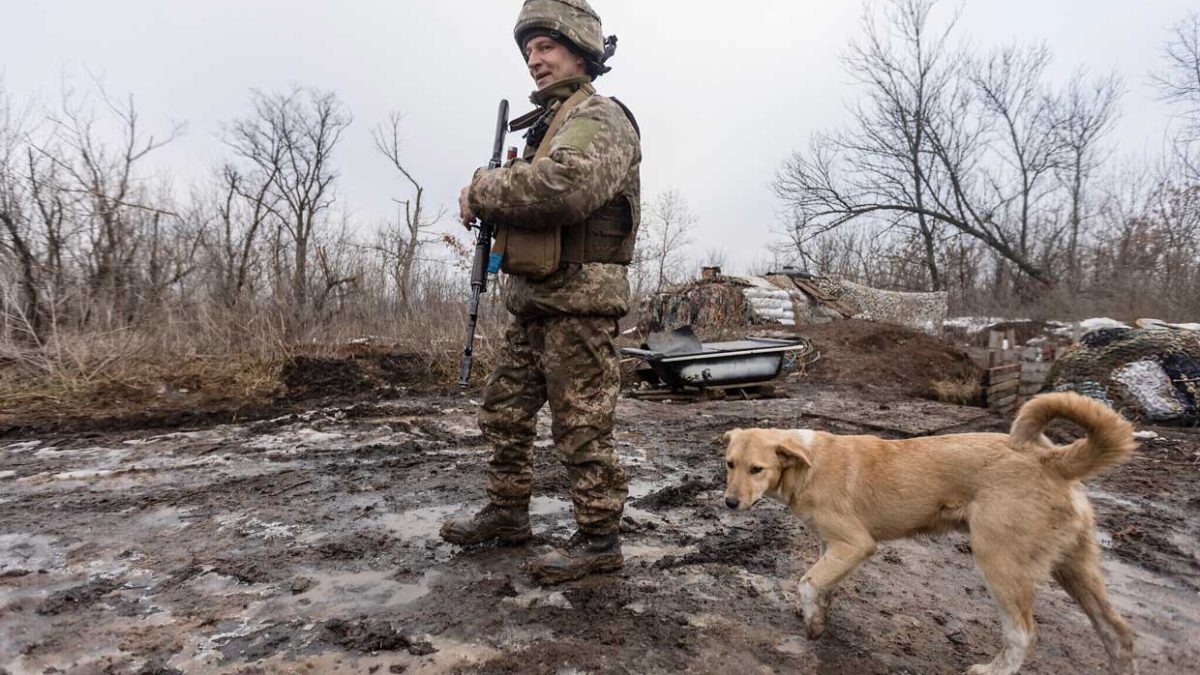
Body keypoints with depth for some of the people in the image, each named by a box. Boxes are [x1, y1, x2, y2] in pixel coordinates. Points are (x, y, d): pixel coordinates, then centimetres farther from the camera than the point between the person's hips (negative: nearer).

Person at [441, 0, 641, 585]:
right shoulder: (548, 123, 22)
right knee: (504, 412, 16)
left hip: (579, 300, -10)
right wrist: (491, 206, 3)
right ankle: (506, 515, 31)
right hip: (531, 300, 10)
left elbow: (566, 186, -30)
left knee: (582, 427, -3)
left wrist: (483, 190, -17)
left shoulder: (599, 118, -9)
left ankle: (598, 540, 11)